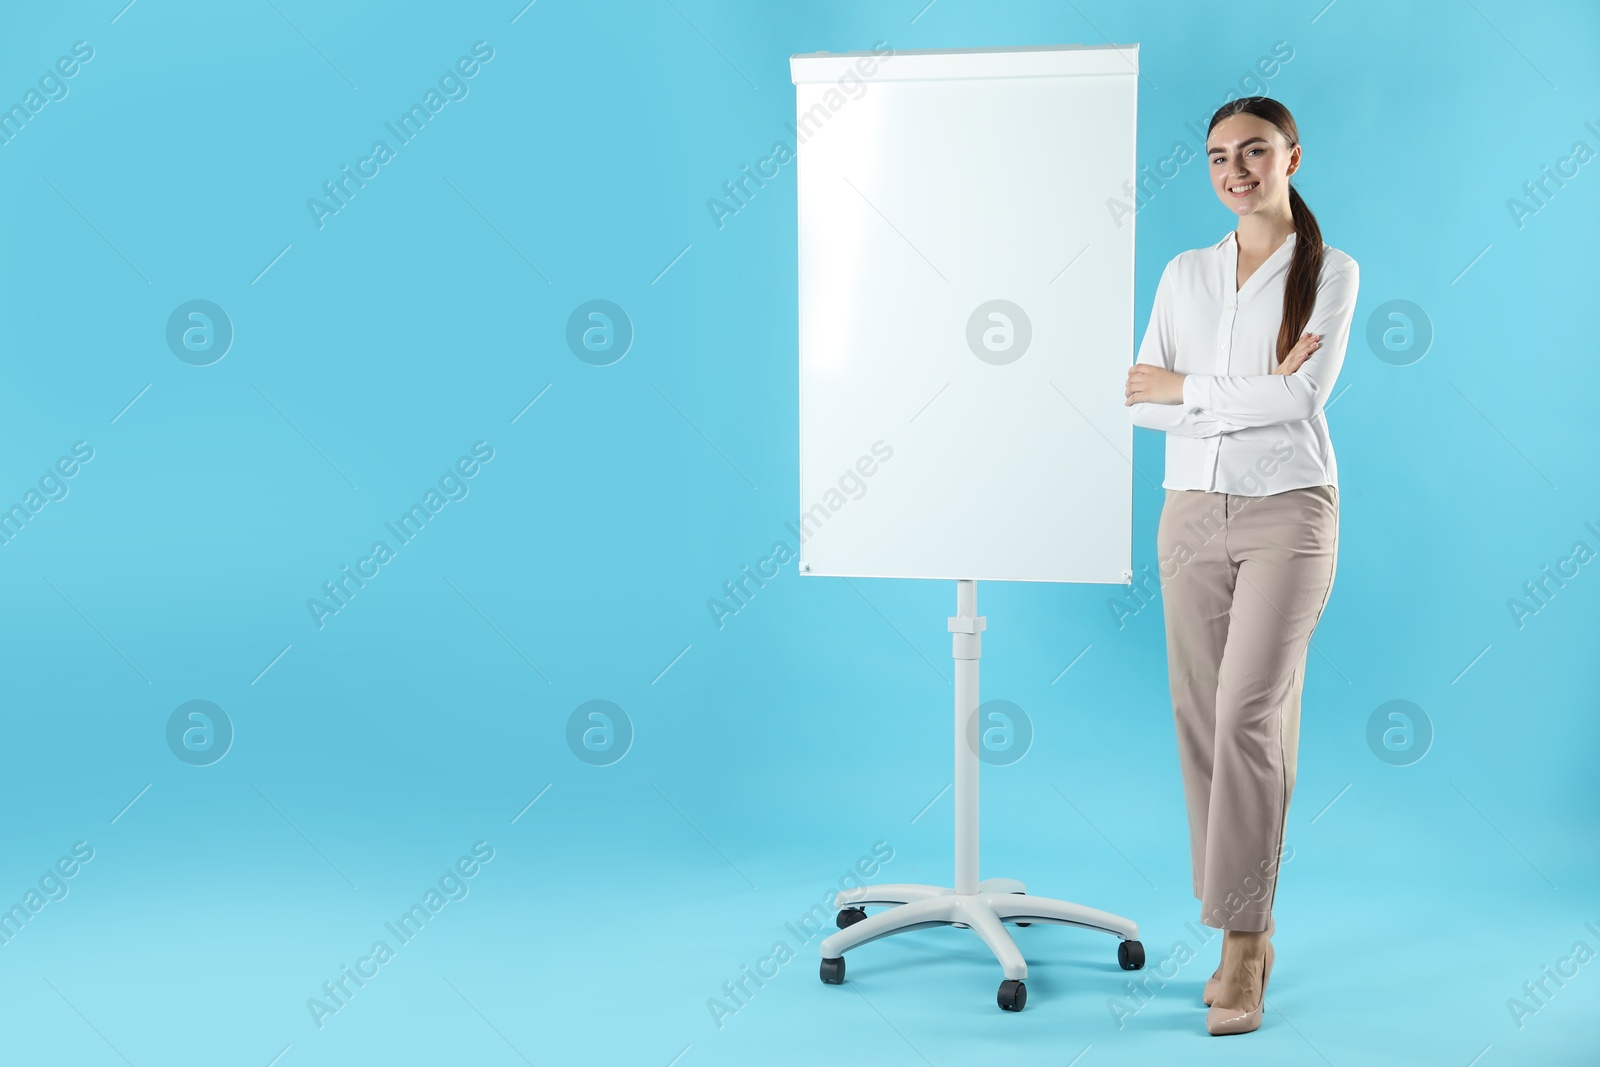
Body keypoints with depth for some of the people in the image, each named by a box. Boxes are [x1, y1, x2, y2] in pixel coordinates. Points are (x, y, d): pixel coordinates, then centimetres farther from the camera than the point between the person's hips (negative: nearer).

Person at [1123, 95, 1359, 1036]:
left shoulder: (1331, 271, 2)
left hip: (1288, 511, -4)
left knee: (1248, 714, -15)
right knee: (1203, 721, 3)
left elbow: (1304, 396, -12)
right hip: (1194, 513, 4)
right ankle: (1247, 935, 13)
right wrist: (1252, 395, -12)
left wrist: (1183, 389, -6)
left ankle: (1242, 944, -9)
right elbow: (1139, 400, 1)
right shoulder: (1185, 273, 12)